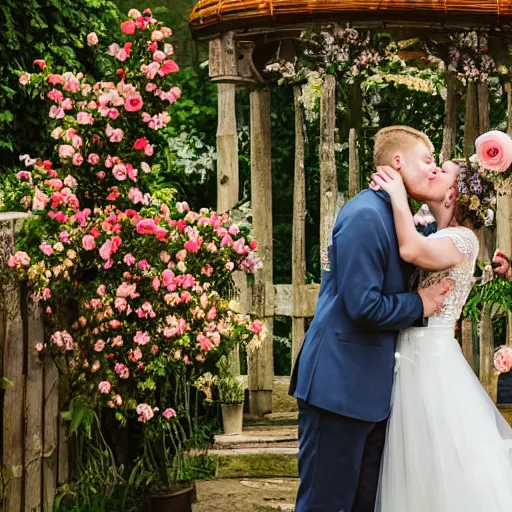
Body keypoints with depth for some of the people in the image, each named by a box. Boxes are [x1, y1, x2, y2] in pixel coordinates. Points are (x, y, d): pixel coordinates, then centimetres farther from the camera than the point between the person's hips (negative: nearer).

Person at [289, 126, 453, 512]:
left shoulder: (395, 216, 13)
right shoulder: (365, 216, -17)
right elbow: (363, 306, -23)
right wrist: (419, 305, -8)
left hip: (372, 388, 10)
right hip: (340, 384, -10)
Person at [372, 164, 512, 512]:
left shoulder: (462, 238, -16)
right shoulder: (439, 238, 14)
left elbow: (411, 250, -34)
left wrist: (397, 192, -23)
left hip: (428, 358, -9)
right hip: (419, 356, 9)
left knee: (440, 470, 0)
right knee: (425, 469, 16)